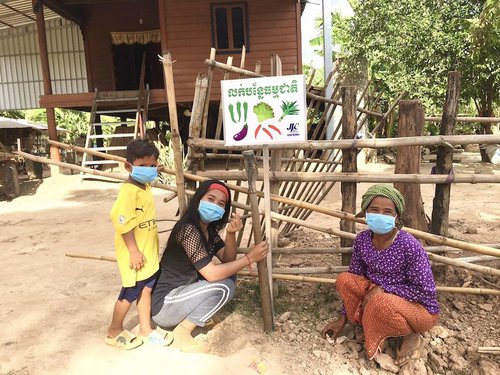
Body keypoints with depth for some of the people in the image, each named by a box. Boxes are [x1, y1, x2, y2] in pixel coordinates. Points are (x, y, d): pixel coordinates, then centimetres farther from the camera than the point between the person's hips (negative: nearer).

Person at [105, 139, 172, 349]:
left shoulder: (145, 187, 7)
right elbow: (123, 223, -25)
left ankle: (145, 330, 32)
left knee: (146, 289, 17)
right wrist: (134, 251, -23)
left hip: (148, 252, 9)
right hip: (135, 254, -9)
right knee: (130, 293, 7)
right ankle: (114, 332, 29)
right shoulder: (129, 190, -22)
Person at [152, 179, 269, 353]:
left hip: (181, 292, 9)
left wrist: (231, 234, -17)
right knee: (223, 286, -21)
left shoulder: (209, 229, 4)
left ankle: (197, 315, 6)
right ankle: (182, 334, -9)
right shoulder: (188, 230, -24)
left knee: (229, 275, 0)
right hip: (163, 303, -9)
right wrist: (249, 258, -20)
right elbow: (212, 274, -26)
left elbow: (227, 261, 1)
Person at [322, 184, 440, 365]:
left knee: (381, 302, -36)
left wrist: (383, 289, -26)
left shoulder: (409, 246, -28)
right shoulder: (362, 240, -11)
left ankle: (411, 336, -4)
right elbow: (354, 278, 1)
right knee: (344, 279, -16)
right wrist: (343, 317, 1)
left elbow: (426, 291, -22)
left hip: (420, 308, -5)